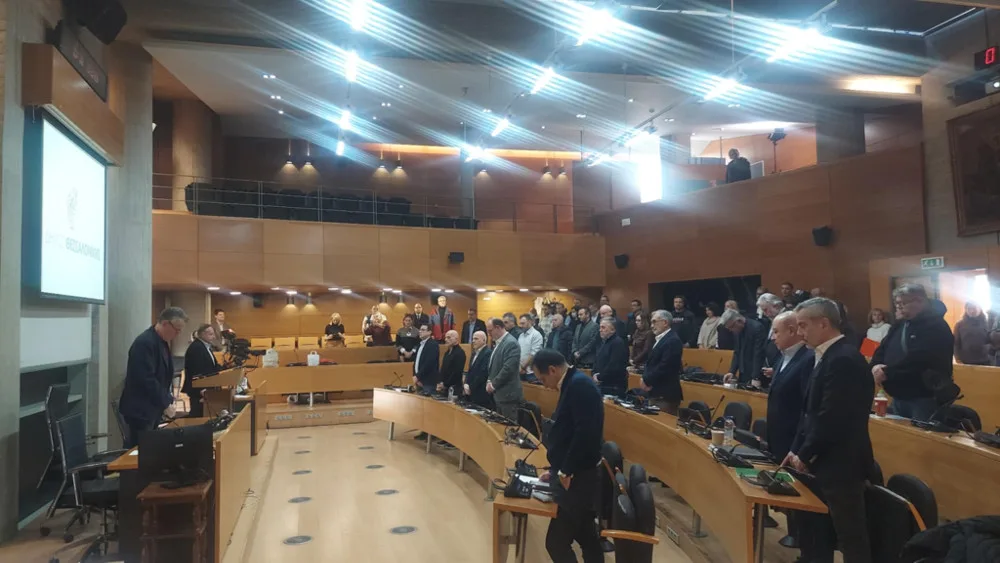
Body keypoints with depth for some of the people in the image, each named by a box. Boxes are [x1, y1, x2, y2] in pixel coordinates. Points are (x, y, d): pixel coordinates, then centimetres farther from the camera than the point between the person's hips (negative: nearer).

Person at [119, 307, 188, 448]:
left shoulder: (162, 342, 9)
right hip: (141, 409, -9)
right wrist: (165, 404, -19)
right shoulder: (144, 343, -21)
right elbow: (147, 380, -25)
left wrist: (168, 399, 7)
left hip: (153, 407, 9)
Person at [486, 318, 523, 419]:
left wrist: (493, 384, -14)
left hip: (508, 394, -9)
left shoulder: (511, 343, -17)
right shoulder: (498, 342, 13)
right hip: (499, 393, 9)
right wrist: (489, 381, 6)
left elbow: (508, 368, -23)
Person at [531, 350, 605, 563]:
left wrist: (566, 471, -19)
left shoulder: (579, 384, -19)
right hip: (578, 475, 10)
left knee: (556, 543, -5)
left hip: (579, 478, -10)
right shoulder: (572, 385, 12)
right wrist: (556, 469, 18)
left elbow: (586, 433, -28)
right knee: (586, 537, 17)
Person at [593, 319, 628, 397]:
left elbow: (614, 368, -21)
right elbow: (596, 361, 22)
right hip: (601, 385, 9)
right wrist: (595, 374, 2)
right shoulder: (603, 342, 18)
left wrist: (599, 377, -13)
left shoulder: (618, 343, -12)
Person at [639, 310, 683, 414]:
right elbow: (652, 363, 18)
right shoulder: (660, 339, 17)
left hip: (665, 395, -10)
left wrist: (647, 381, -13)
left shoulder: (673, 341, -16)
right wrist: (645, 378, -1)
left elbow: (664, 367, -23)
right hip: (656, 392, 10)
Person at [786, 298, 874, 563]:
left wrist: (805, 455, -12)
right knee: (814, 531, 18)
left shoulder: (843, 359, -21)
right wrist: (797, 450, 9)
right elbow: (811, 411, 14)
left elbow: (832, 418, -24)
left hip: (840, 465, -9)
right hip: (825, 462, 9)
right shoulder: (828, 356, 10)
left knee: (850, 537, 6)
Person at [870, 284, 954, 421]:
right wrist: (876, 365, -9)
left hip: (925, 399, -9)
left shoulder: (935, 326, -14)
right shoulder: (899, 325, 15)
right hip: (899, 397, 9)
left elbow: (916, 360, -26)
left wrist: (887, 373, -23)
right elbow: (882, 349, 14)